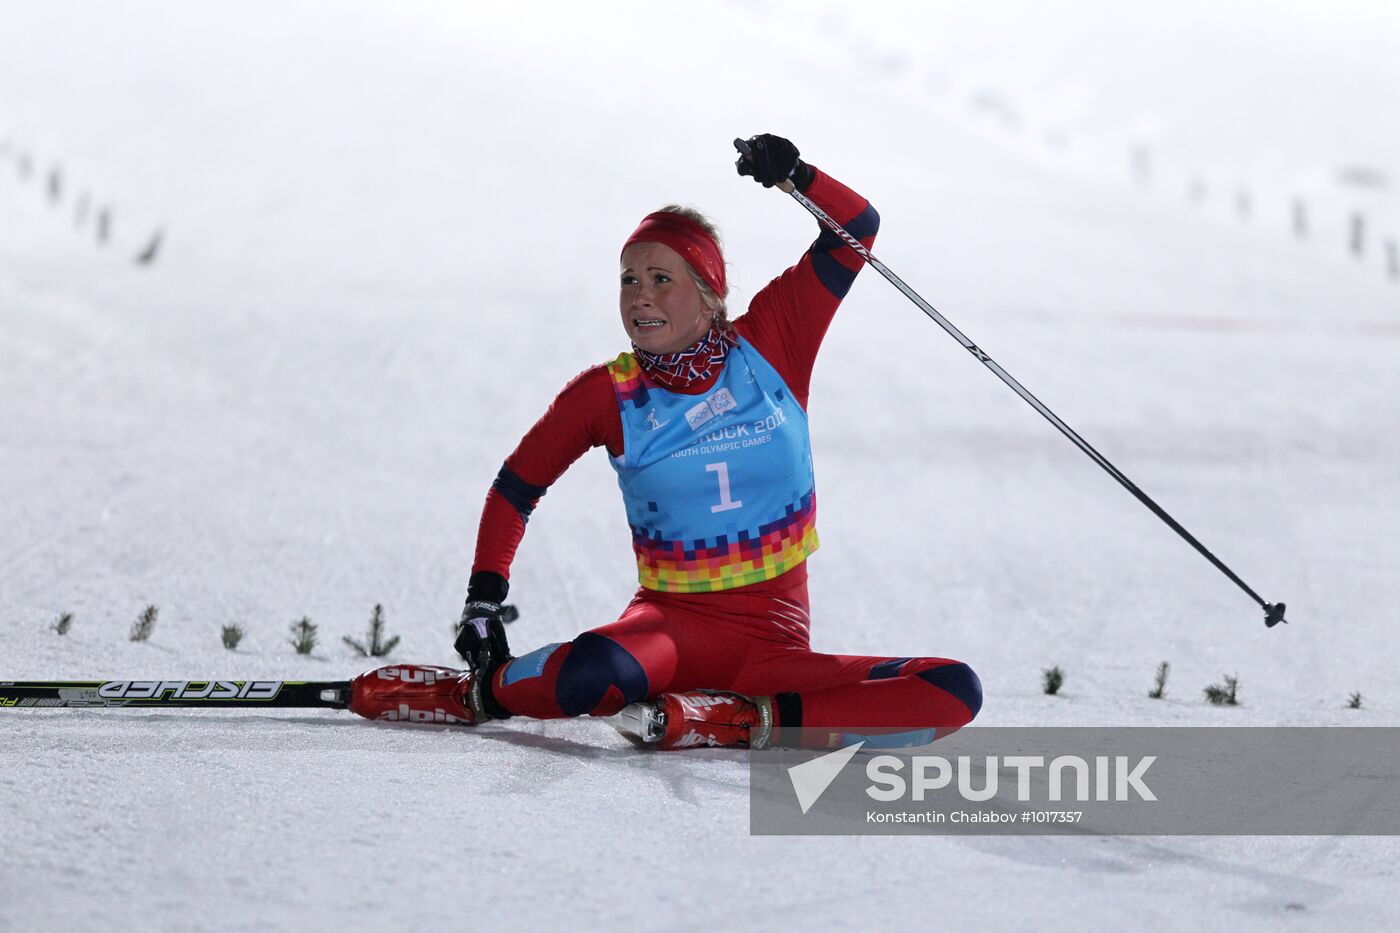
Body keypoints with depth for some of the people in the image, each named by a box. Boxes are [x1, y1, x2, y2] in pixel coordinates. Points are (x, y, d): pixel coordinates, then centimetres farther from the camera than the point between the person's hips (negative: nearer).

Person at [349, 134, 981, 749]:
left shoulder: (768, 345, 1)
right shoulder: (607, 394, -1)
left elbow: (858, 229, 3)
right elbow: (516, 488, 11)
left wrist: (794, 176, -15)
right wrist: (483, 601, 1)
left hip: (773, 642, 2)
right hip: (673, 621, -2)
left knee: (954, 693, -23)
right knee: (586, 678, -39)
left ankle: (742, 720, -25)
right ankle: (483, 690, -5)